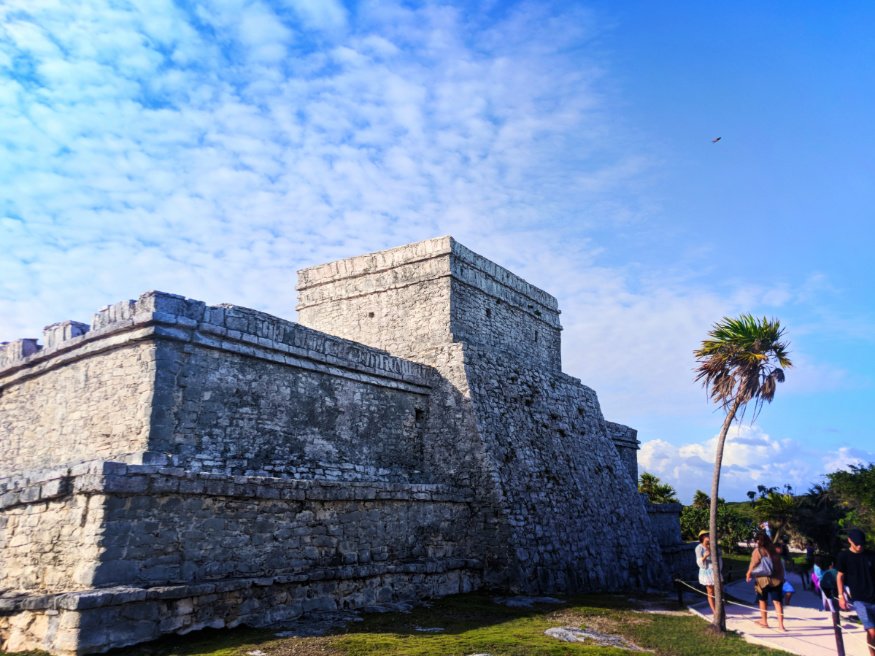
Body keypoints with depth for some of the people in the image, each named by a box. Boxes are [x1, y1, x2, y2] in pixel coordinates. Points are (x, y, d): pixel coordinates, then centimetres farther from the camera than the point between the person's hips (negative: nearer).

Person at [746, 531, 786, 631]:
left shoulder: (758, 551, -8)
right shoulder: (774, 550, 6)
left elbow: (753, 565, -8)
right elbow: (781, 565, 11)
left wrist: (748, 575, 6)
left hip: (763, 579, -3)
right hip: (777, 579, 3)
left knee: (763, 600, 15)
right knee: (777, 601, 1)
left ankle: (764, 621, 26)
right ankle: (781, 625, -6)